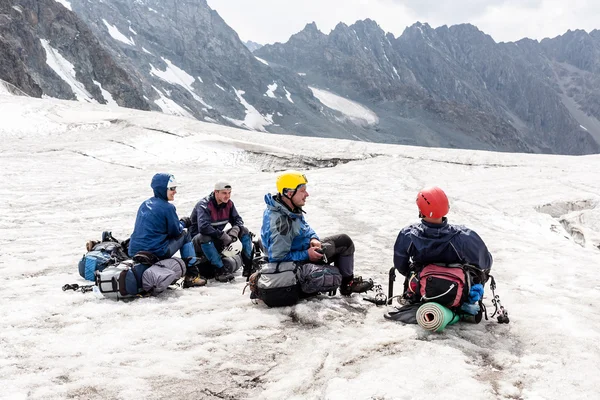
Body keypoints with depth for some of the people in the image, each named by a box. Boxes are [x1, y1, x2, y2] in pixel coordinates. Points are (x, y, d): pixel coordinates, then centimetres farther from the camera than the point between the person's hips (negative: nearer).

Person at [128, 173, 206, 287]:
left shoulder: (144, 205, 14)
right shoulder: (167, 207, -10)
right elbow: (176, 231, -4)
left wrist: (179, 223, 19)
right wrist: (183, 223, 18)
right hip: (156, 254, -8)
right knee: (185, 234, 12)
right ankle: (192, 275, 8)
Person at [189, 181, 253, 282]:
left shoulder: (228, 203, -2)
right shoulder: (204, 205, -24)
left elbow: (237, 219, 4)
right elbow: (203, 227, -38)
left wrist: (235, 229, -20)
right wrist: (223, 235, -36)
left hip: (217, 240, 7)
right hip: (197, 241, -7)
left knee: (244, 231, -5)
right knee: (205, 237, -42)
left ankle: (249, 265, -15)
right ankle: (220, 270, -40)